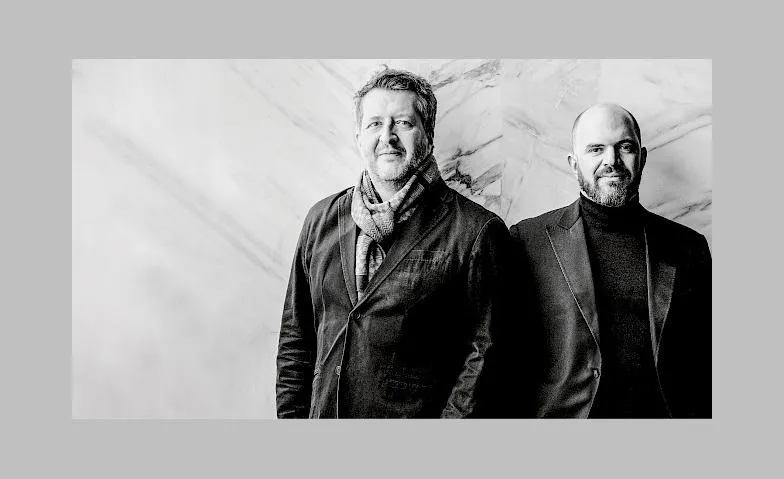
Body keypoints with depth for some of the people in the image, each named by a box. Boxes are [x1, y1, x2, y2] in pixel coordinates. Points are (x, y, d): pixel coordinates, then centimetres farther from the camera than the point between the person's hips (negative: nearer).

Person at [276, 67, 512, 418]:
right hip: (323, 414, 4)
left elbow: (482, 354, -11)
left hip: (418, 415, -4)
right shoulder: (321, 219, 3)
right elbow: (295, 335, 8)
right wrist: (291, 416, 2)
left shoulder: (477, 231, -11)